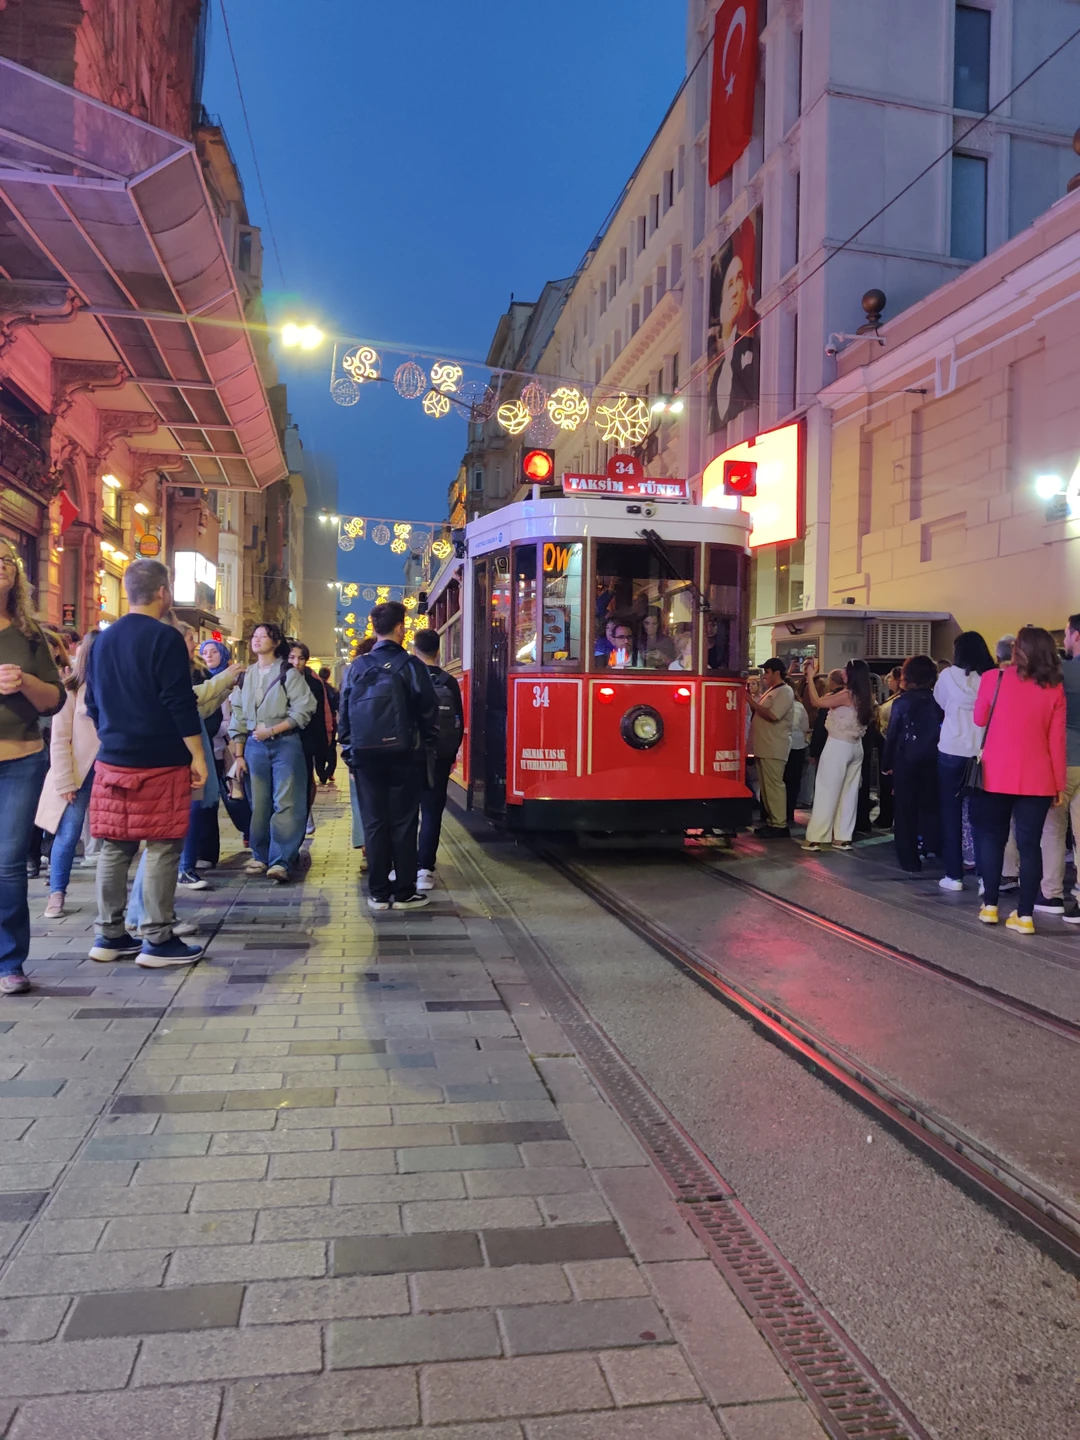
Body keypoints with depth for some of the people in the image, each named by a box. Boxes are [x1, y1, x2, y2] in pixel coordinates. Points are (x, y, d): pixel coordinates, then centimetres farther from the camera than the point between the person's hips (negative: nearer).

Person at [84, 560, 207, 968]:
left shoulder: (103, 640, 12)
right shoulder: (165, 637, -11)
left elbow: (93, 704, 18)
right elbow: (181, 704, -15)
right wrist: (198, 757, -11)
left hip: (112, 761, 7)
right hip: (160, 763, -7)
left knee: (114, 848, 11)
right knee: (163, 848, -2)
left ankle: (109, 936, 17)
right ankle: (157, 941, 1)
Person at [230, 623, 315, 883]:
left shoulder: (288, 673, -1)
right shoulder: (246, 675, 14)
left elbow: (303, 710, -7)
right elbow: (238, 716, 15)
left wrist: (272, 730, -12)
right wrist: (238, 755, 9)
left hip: (285, 743, -4)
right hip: (255, 745, 4)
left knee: (285, 803, -8)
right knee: (259, 804, 6)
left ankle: (281, 861, -8)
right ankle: (260, 856, 17)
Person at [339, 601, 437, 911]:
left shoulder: (357, 666, 5)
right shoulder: (410, 665, -5)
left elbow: (345, 713, 7)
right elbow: (427, 712, -5)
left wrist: (349, 750, 13)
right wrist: (427, 746, 7)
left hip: (365, 755, 3)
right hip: (404, 755, -3)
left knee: (374, 823, 7)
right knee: (403, 823, 3)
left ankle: (378, 893, 10)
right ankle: (404, 893, 6)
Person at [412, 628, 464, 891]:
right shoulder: (449, 682, -1)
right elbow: (459, 723, 3)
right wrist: (452, 754, 13)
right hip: (439, 758, 1)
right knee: (432, 813, 4)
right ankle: (424, 869, -1)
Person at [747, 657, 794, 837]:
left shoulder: (785, 692, -11)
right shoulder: (770, 691, 18)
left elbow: (772, 716, -22)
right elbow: (759, 712, 19)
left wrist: (751, 701, -16)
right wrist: (750, 699, 5)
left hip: (774, 748, -10)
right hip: (764, 746, 10)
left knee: (774, 785, -9)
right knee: (766, 785, 11)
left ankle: (780, 825, -6)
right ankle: (771, 821, 17)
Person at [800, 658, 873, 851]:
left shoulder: (846, 695, -16)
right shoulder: (864, 698, 7)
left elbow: (816, 702, -17)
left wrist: (810, 677, -9)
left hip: (838, 746, -8)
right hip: (855, 747, 8)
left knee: (827, 792, -4)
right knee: (849, 793, 9)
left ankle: (815, 838, -2)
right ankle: (843, 837, 12)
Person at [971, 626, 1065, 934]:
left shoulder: (994, 678, -5)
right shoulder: (1055, 689, -2)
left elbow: (979, 719, 9)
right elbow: (1056, 740, -1)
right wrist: (1059, 784, 5)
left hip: (996, 775, -1)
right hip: (1037, 779, 1)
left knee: (991, 838, 12)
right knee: (1030, 843, 4)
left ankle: (990, 906, 13)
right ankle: (1025, 915, 5)